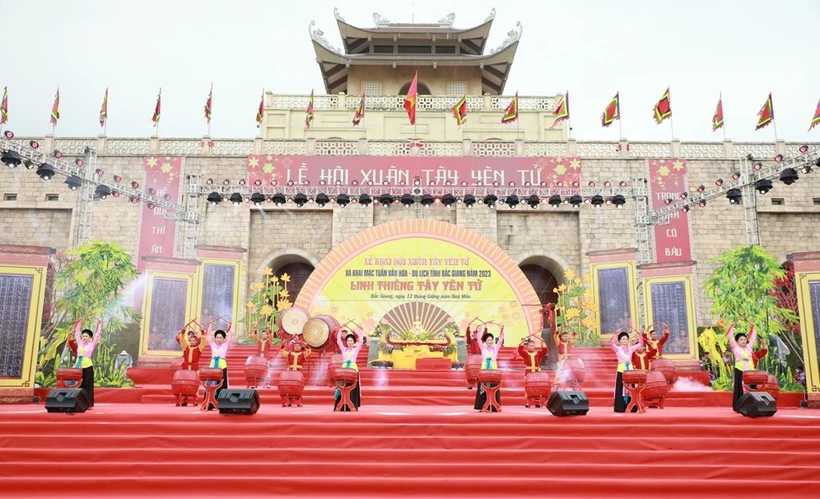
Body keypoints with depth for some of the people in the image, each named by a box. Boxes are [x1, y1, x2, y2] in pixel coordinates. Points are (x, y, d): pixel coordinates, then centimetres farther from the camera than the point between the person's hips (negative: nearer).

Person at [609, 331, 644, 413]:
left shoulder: (631, 349, 12)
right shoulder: (617, 349, 0)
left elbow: (640, 344, 11)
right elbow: (611, 343, -17)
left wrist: (640, 335, -3)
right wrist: (615, 334, -29)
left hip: (630, 370, 4)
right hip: (621, 371, -4)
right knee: (621, 389, -3)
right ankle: (621, 408, 0)